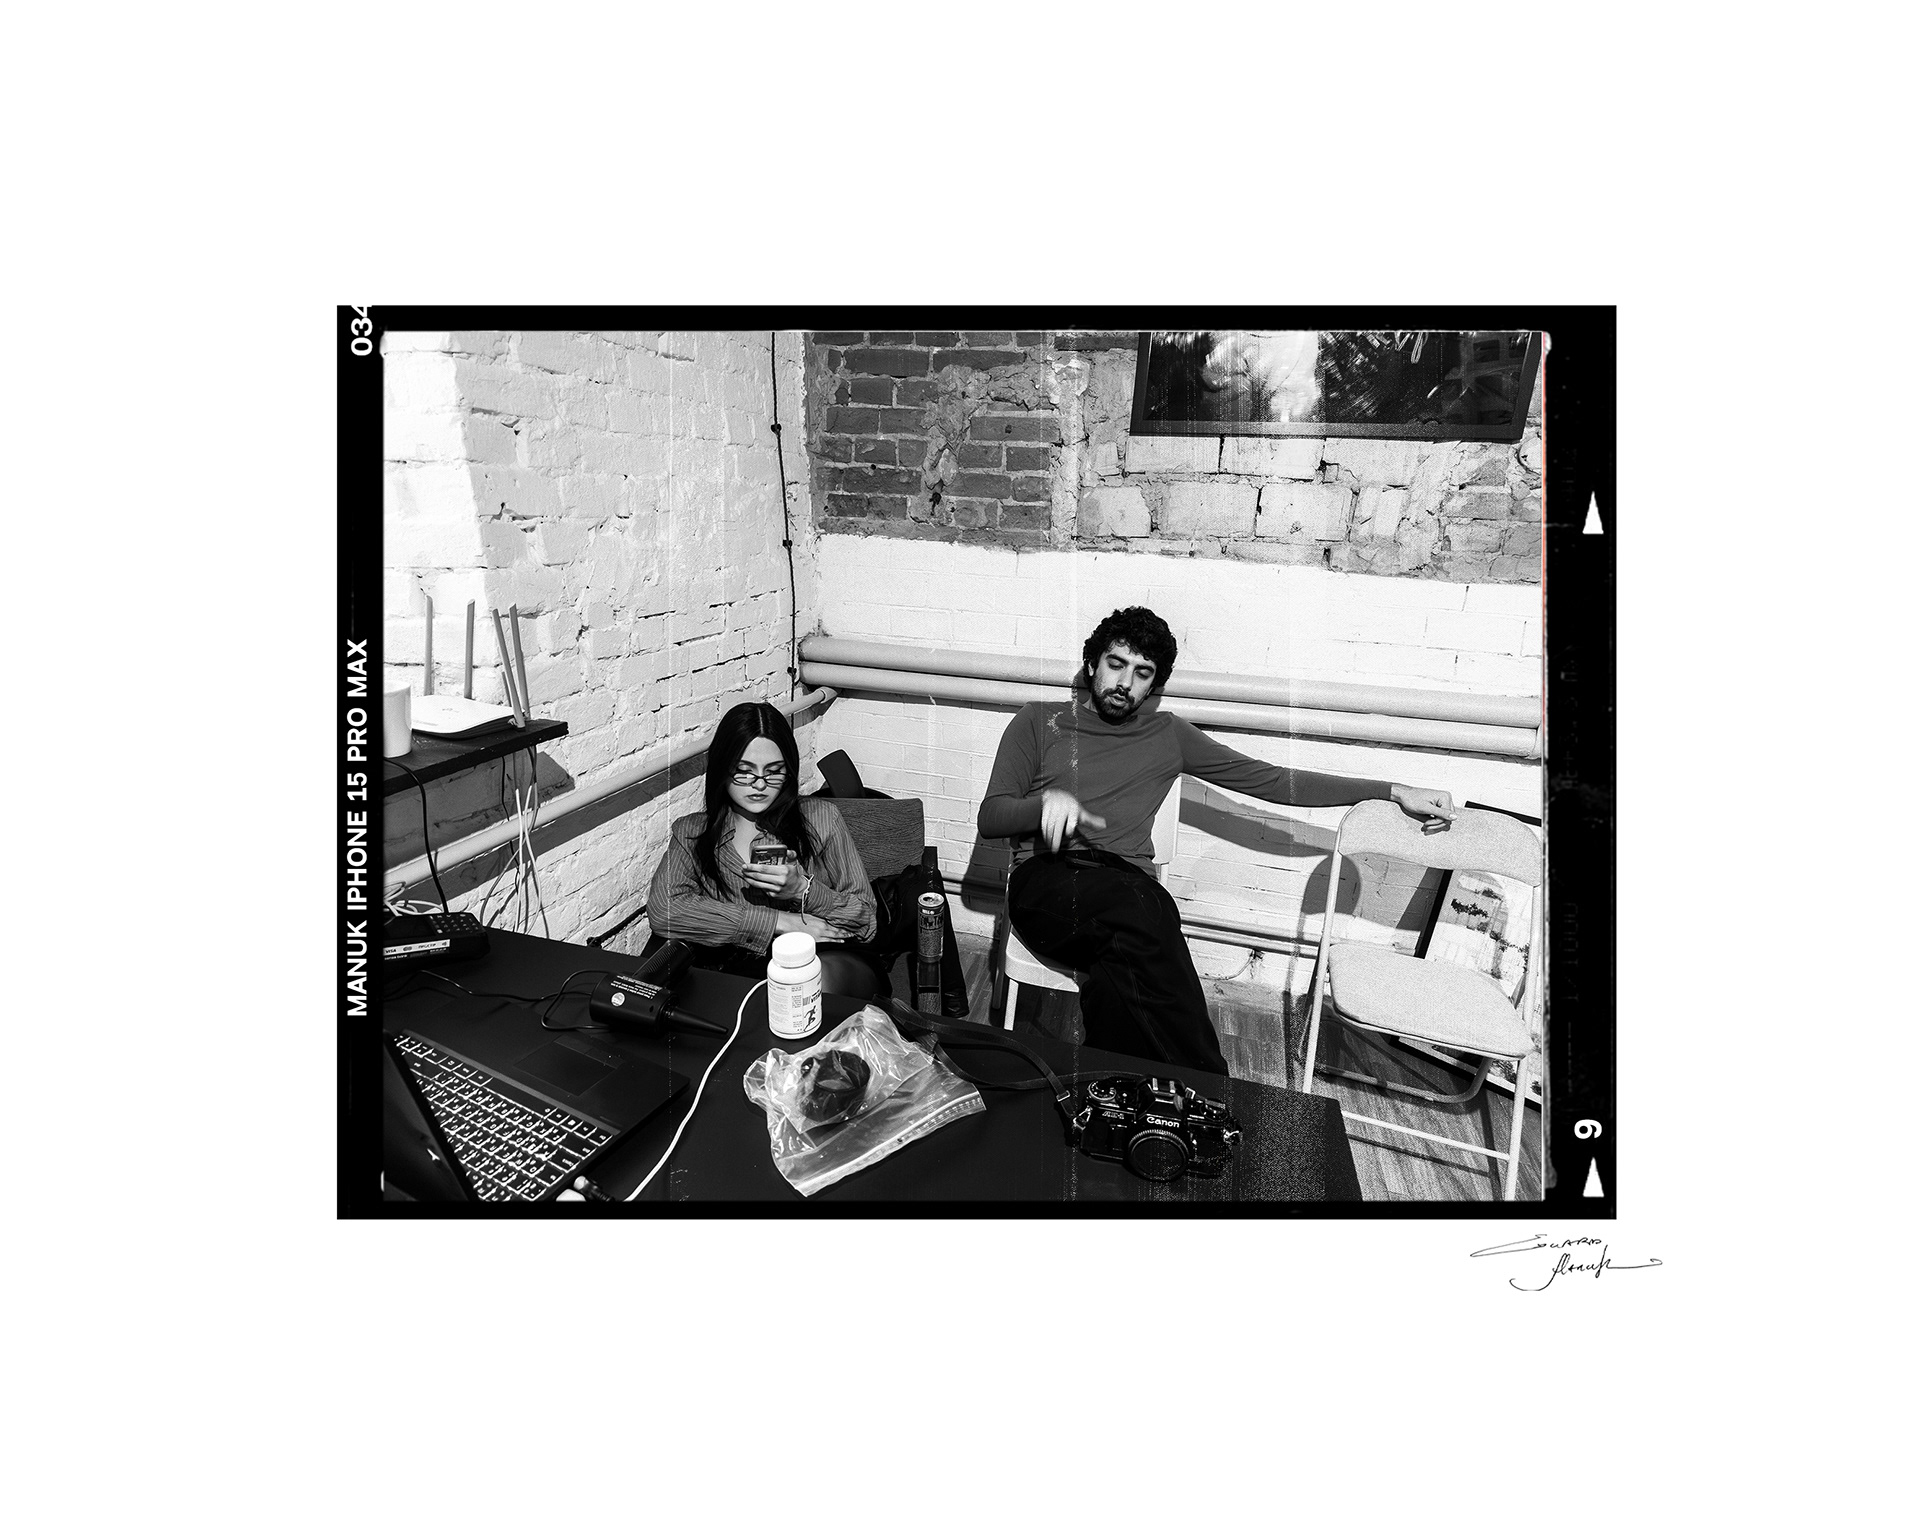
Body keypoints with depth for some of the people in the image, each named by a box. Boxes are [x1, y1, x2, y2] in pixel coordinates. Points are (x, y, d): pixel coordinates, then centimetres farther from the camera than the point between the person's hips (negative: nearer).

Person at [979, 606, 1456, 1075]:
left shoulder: (1167, 735, 20)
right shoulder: (1038, 723, 16)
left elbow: (1269, 780, 17)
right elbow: (989, 818, 9)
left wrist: (1392, 791, 12)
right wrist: (1046, 801, -13)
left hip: (1126, 888, 2)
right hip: (1047, 881, -2)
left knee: (1124, 967, -36)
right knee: (1145, 905, -35)